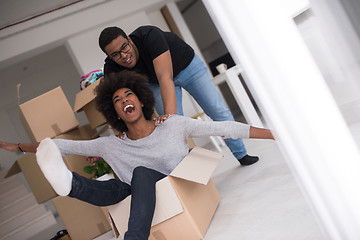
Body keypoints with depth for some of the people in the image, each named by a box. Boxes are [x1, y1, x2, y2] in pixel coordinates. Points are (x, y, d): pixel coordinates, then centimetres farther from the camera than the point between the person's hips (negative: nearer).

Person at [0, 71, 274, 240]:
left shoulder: (174, 125, -2)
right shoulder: (111, 146, 4)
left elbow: (223, 128, -8)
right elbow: (64, 145, 8)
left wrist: (272, 132, -12)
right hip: (148, 203, 3)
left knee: (142, 173, -29)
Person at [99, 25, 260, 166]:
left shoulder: (150, 35, -42)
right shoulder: (112, 69, -27)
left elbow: (165, 77, -51)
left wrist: (169, 114, -62)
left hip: (187, 65, -2)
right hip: (155, 82, 3)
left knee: (219, 112, 0)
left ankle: (241, 155, 19)